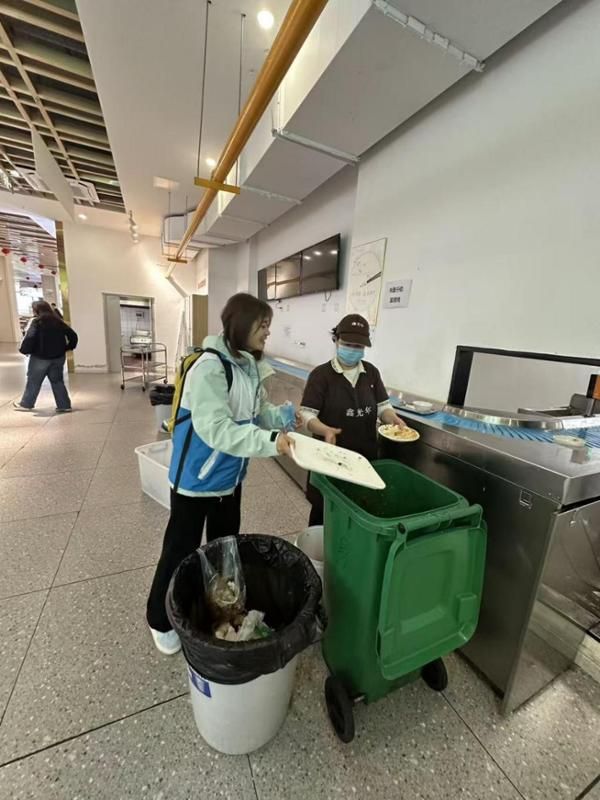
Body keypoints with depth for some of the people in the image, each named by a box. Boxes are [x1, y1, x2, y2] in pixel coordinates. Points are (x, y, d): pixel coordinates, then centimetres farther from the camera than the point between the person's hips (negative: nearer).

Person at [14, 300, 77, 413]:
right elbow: (73, 335, 4)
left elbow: (29, 338, -22)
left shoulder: (36, 322, -10)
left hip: (40, 357, -4)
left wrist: (24, 350, -8)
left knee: (33, 381, 12)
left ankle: (26, 404, 27)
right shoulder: (58, 321, 5)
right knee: (57, 381, 11)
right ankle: (64, 405, 10)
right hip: (58, 357, 4)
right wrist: (68, 347, 12)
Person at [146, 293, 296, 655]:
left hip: (230, 476, 8)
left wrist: (287, 415, -8)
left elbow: (258, 412, 8)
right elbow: (216, 428, -34)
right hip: (197, 478, -8)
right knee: (181, 550, 13)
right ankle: (161, 621, 41)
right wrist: (270, 442, -40)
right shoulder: (210, 367, -26)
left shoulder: (250, 366, 0)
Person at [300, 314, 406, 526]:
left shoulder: (371, 372, 7)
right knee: (323, 509, 9)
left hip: (366, 456, 5)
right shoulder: (321, 374, -9)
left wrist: (393, 420, -11)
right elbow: (307, 414, -13)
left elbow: (382, 405, 11)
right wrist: (326, 430, -32)